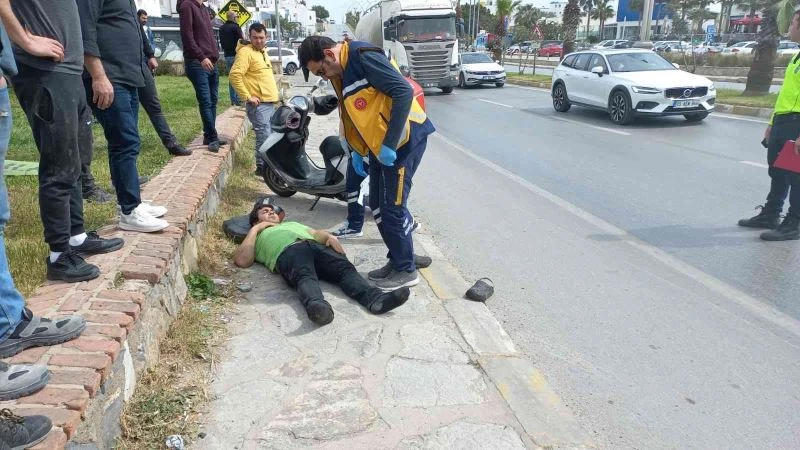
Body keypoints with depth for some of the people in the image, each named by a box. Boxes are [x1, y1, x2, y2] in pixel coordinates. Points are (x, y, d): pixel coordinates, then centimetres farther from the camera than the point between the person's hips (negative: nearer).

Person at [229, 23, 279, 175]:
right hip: (259, 104, -9)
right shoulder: (246, 52, -11)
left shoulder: (263, 52, 17)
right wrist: (247, 96, -21)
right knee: (264, 136, -10)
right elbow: (235, 75, -22)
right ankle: (261, 166, -3)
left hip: (270, 102, 9)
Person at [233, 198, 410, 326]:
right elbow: (242, 261, 15)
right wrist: (255, 229, 18)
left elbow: (317, 233, 33)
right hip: (288, 251, -4)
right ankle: (317, 305, -68)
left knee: (345, 268, -27)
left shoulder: (293, 224, 48)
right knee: (305, 276, -38)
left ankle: (375, 298, -52)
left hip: (315, 245, 4)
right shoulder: (257, 236, 34)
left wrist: (330, 236, 10)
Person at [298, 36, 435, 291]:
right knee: (378, 206, 12)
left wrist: (389, 145, -25)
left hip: (403, 139, -10)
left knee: (392, 206, -5)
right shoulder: (341, 73, 11)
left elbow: (404, 92, -25)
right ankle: (397, 260, 26)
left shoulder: (363, 57, -17)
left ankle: (406, 270, 10)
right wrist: (356, 152, 15)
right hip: (378, 145, 10)